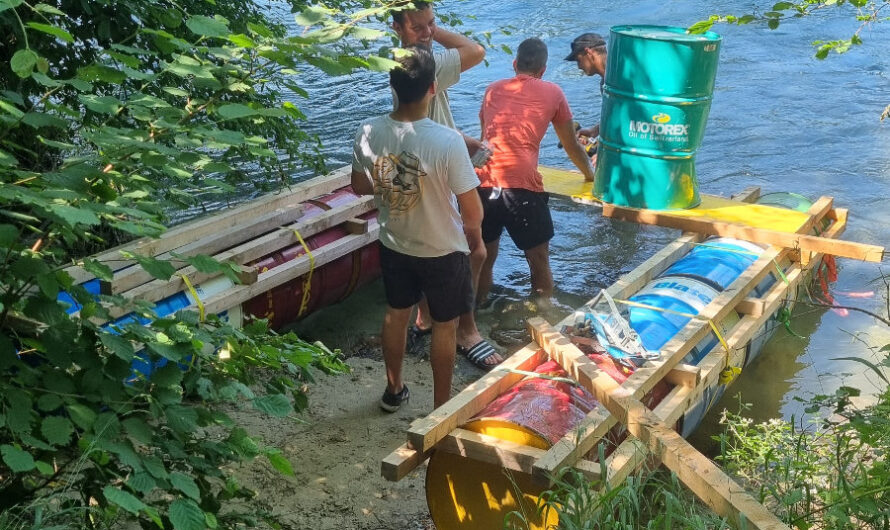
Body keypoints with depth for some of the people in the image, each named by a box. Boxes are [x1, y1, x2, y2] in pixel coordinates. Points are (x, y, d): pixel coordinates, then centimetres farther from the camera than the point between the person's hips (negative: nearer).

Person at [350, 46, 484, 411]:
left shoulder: (369, 133, -15)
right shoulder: (447, 141, -29)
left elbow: (360, 187, 1)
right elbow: (472, 212, -22)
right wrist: (475, 238, -1)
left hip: (393, 245, 4)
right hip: (443, 251, -4)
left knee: (396, 315, 24)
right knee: (444, 326, 15)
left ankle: (394, 390, 42)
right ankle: (441, 405, 29)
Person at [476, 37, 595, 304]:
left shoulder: (493, 89, 21)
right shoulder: (551, 92, 13)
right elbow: (571, 145, 21)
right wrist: (589, 173, 40)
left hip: (483, 183, 4)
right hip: (522, 187, -3)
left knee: (483, 258, 20)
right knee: (539, 260, 13)